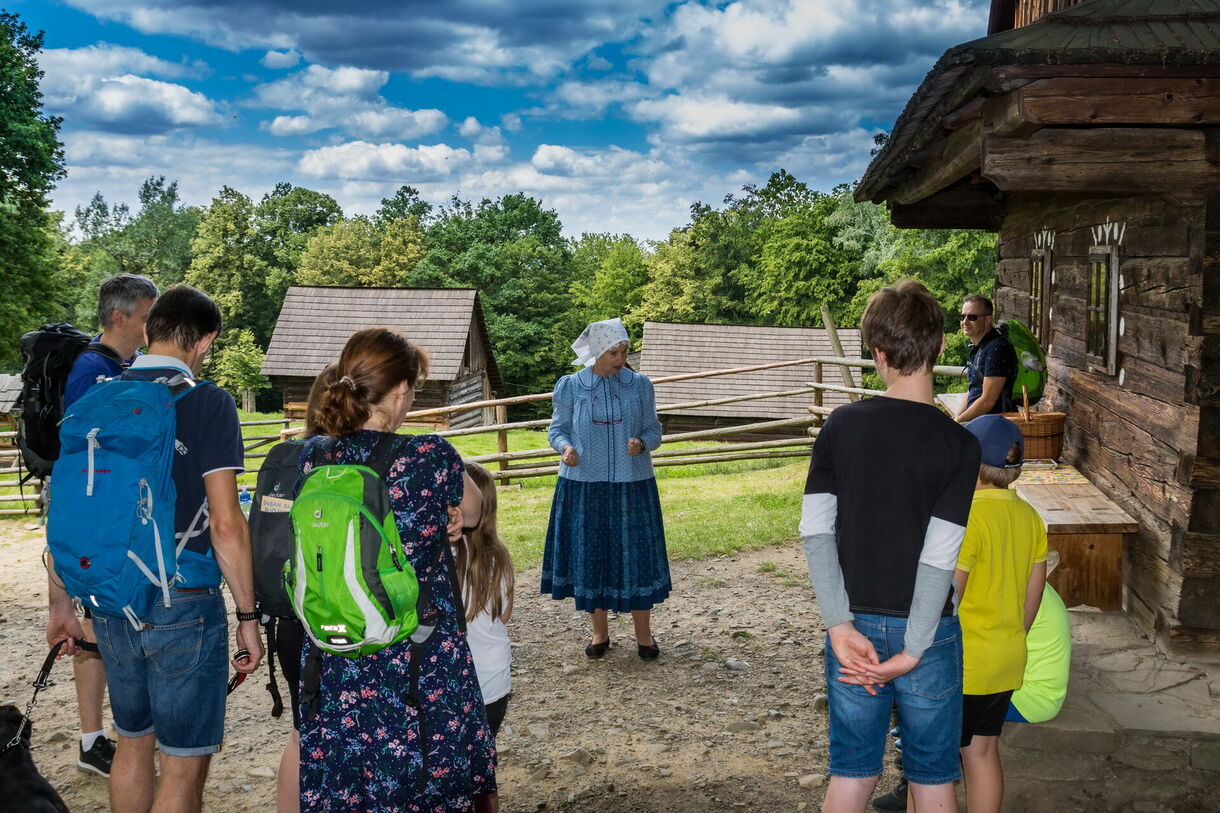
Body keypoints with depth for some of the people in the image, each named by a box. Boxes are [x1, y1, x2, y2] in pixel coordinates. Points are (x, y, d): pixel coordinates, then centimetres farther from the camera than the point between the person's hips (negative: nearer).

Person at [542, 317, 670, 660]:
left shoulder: (640, 385, 0)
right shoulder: (569, 387, -2)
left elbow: (653, 430, 5)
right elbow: (557, 429, 5)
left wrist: (642, 444, -17)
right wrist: (565, 448, -17)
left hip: (632, 486, 0)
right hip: (584, 485, 0)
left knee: (636, 554, 2)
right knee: (590, 554, 6)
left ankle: (643, 634, 18)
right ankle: (599, 632, 23)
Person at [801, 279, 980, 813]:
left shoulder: (841, 425, -5)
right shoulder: (958, 444, -13)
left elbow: (815, 531, -9)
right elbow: (938, 558, -17)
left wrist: (841, 625, -9)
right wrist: (912, 652, -12)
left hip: (855, 626, 3)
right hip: (923, 629, -2)